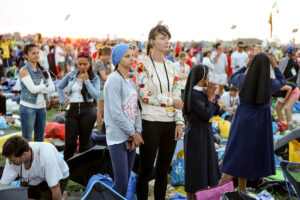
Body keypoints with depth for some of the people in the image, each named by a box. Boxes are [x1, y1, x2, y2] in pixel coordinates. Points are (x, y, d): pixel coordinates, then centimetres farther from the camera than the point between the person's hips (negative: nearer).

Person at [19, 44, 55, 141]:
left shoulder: (43, 70, 8)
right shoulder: (24, 70, -8)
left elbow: (52, 88, -1)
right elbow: (32, 89, -19)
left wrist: (39, 89, -14)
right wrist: (45, 85, -4)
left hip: (42, 107, 6)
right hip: (28, 107, -5)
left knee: (40, 139, 12)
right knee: (26, 140, 1)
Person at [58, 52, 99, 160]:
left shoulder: (94, 78, 2)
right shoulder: (71, 75, 8)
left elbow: (95, 95, -13)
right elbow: (60, 87, 23)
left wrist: (86, 80, -13)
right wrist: (63, 100, 10)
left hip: (87, 111, -1)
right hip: (72, 110, 1)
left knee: (84, 141, 6)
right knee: (70, 142, -4)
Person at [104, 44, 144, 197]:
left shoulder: (131, 81, 15)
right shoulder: (114, 80, -11)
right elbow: (116, 113, -16)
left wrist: (138, 131, 0)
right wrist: (133, 133, -10)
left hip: (131, 137, 8)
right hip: (118, 138, -8)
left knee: (126, 180, 11)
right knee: (121, 183, -9)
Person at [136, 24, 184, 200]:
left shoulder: (171, 66, 11)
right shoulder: (143, 65, -5)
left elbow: (178, 96, 9)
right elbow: (144, 95, -12)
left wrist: (179, 122, 1)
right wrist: (170, 101, -8)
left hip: (170, 124, 5)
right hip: (151, 123, -5)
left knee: (163, 170, 11)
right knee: (146, 170, 2)